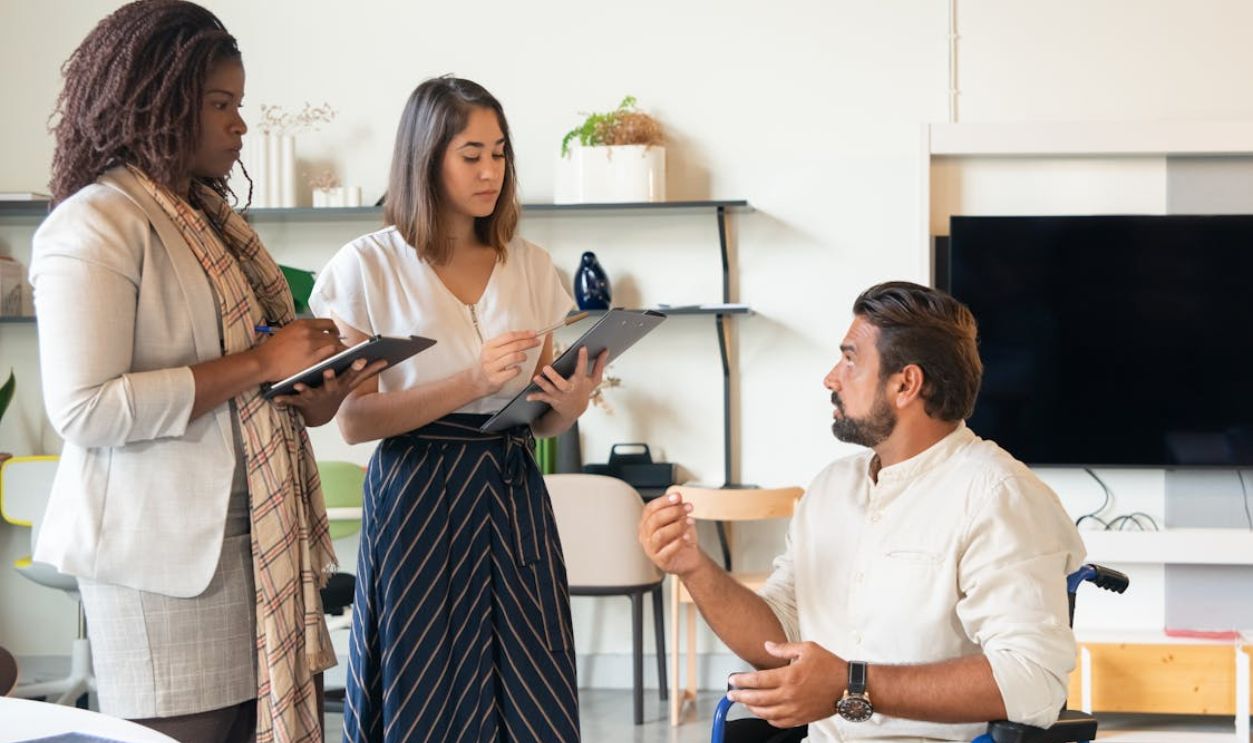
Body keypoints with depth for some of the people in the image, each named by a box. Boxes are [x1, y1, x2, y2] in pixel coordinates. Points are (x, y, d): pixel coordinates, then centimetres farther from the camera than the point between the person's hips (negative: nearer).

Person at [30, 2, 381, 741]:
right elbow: (84, 408, -19)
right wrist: (258, 364, -17)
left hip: (262, 543, 8)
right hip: (168, 557, -8)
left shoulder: (213, 217, 18)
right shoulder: (97, 225, -9)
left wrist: (318, 394, 5)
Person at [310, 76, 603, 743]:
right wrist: (473, 381, -19)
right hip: (417, 501, -4)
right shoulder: (368, 267, -3)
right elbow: (353, 420, -9)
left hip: (513, 497, 4)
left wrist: (571, 402, -9)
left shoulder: (530, 267, 10)